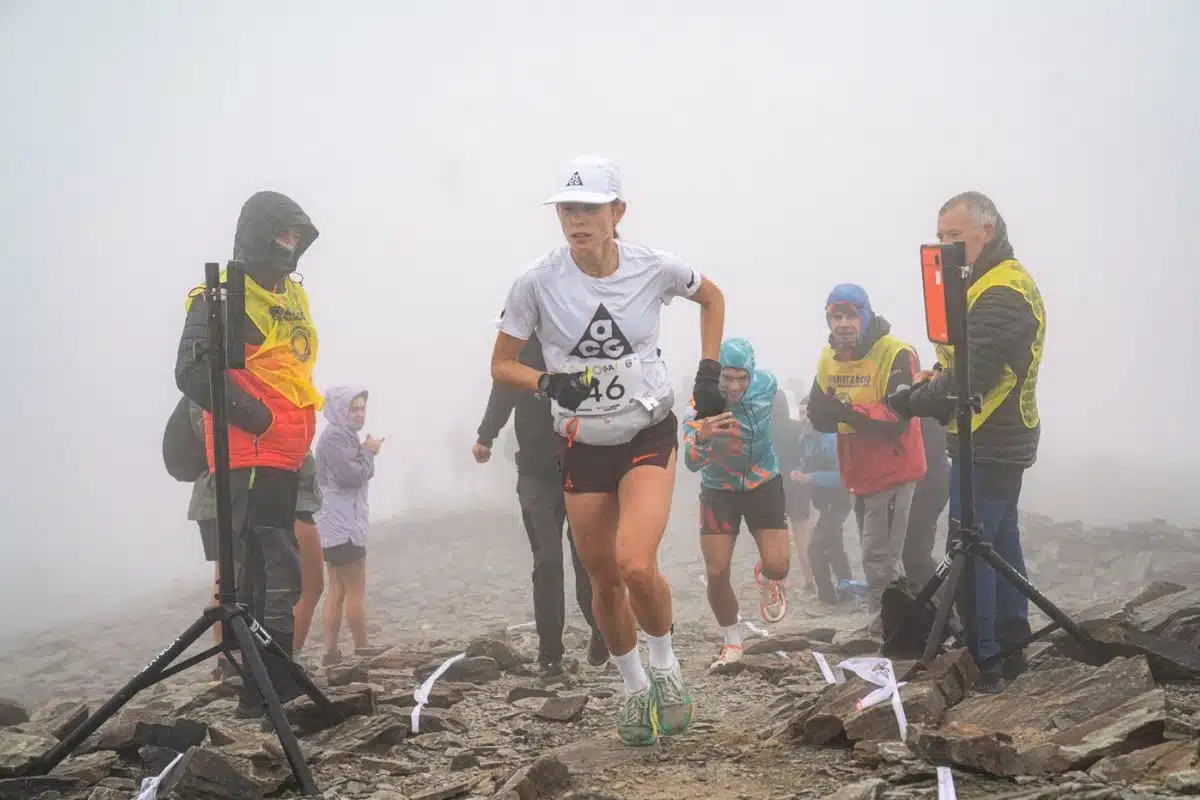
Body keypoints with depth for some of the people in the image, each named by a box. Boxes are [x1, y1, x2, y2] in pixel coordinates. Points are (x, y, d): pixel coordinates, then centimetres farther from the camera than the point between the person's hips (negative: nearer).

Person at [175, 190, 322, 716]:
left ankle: (269, 683, 19)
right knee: (277, 569, -15)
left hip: (285, 457, 9)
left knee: (270, 566, 12)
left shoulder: (292, 294, 19)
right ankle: (269, 688, -14)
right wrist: (253, 415, -21)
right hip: (249, 456, -9)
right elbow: (193, 372, -18)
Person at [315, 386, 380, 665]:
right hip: (342, 524, -11)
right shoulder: (334, 436, -15)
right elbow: (353, 475, -20)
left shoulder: (344, 435, 18)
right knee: (356, 591, -6)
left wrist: (366, 453, 5)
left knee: (337, 590, 8)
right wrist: (368, 452, -7)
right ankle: (363, 652, -2)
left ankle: (332, 652, 7)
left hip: (338, 524, 11)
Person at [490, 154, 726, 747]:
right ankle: (633, 686, 33)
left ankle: (665, 665, 5)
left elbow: (712, 297, 11)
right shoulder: (538, 282, -13)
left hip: (649, 435, -1)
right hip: (582, 447, 2)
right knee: (604, 581, 9)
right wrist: (549, 383, -23)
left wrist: (709, 374, 2)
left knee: (636, 565, -22)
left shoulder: (653, 268, -10)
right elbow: (502, 365, -3)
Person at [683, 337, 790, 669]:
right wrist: (702, 437, -57)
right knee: (717, 573, -9)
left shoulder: (766, 384, -18)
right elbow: (692, 463, -37)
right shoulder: (702, 406, -26)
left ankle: (765, 579, 28)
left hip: (763, 485, 2)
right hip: (719, 491, -1)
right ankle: (731, 642, 15)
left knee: (778, 566, -11)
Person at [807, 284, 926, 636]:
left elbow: (899, 418, -23)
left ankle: (884, 629, -6)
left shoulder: (895, 355, -17)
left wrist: (849, 412, -32)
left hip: (892, 471, -8)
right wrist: (826, 413, -17)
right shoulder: (829, 359, 7)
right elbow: (819, 415, 6)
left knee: (879, 559, -12)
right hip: (859, 473, 8)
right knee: (878, 557, 18)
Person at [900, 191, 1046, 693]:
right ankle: (1012, 650, 23)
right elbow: (970, 362, 21)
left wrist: (917, 398, -10)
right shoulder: (1004, 281, 15)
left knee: (970, 555, -8)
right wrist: (938, 377, 3)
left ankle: (984, 663, -6)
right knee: (1001, 544, 15)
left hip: (985, 447, -11)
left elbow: (970, 378, -24)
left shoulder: (999, 294, -19)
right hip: (1005, 443, 11)